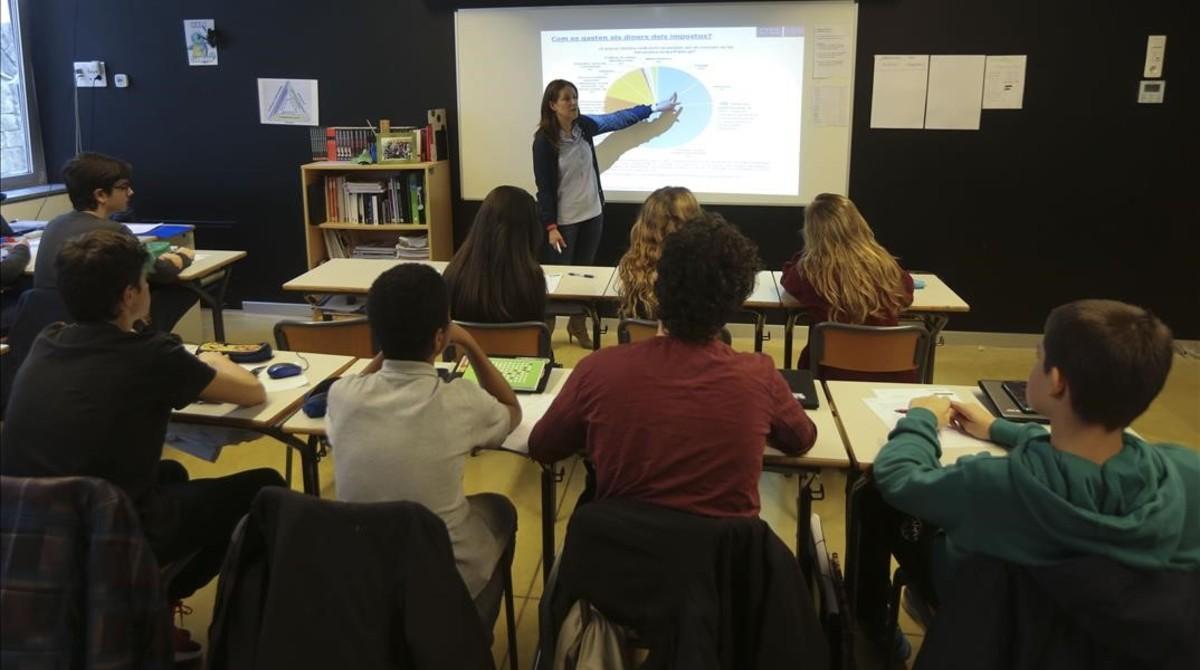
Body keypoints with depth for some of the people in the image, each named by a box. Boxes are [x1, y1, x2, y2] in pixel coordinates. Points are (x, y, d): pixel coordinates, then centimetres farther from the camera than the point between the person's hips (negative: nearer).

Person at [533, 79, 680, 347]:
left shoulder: (584, 125, -1)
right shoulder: (544, 140, -16)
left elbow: (619, 119, 13)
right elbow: (544, 187, -15)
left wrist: (656, 107, 17)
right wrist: (550, 226, -18)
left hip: (592, 214, 6)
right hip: (563, 220, -6)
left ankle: (578, 325, 31)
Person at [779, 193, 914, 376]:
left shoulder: (811, 272, -16)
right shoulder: (885, 264, -8)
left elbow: (788, 277, 10)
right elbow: (907, 294, 15)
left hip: (833, 372, -3)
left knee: (807, 357, 30)